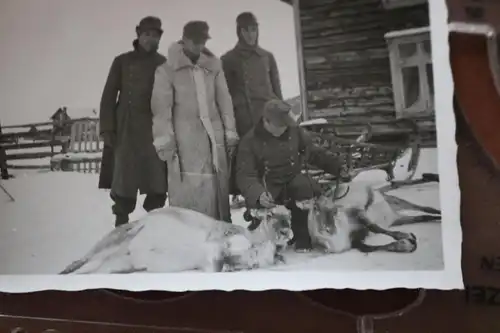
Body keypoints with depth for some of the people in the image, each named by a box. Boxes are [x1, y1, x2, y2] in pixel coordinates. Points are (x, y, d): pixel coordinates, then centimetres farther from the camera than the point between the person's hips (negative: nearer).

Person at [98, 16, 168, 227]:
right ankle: (122, 223, 10)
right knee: (124, 180, -1)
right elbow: (109, 96, 5)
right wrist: (107, 128, -4)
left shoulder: (163, 64, 11)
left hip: (156, 130, 1)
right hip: (127, 130, -1)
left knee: (157, 181, -3)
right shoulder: (123, 61, 8)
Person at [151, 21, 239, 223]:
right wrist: (164, 141, -10)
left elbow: (225, 101, 12)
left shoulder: (213, 66, 12)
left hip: (214, 136, 4)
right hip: (185, 140, -3)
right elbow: (161, 108, -4)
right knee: (188, 191, -6)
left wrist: (230, 133, 8)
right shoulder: (167, 70, 0)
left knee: (217, 188, 5)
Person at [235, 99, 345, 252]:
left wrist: (338, 168, 5)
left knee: (303, 185, -32)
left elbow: (315, 153, 13)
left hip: (294, 183, 1)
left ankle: (302, 237, -16)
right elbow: (245, 175, -16)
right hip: (268, 189, -1)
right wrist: (258, 194, -35)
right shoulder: (250, 141, -9)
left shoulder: (295, 131, 0)